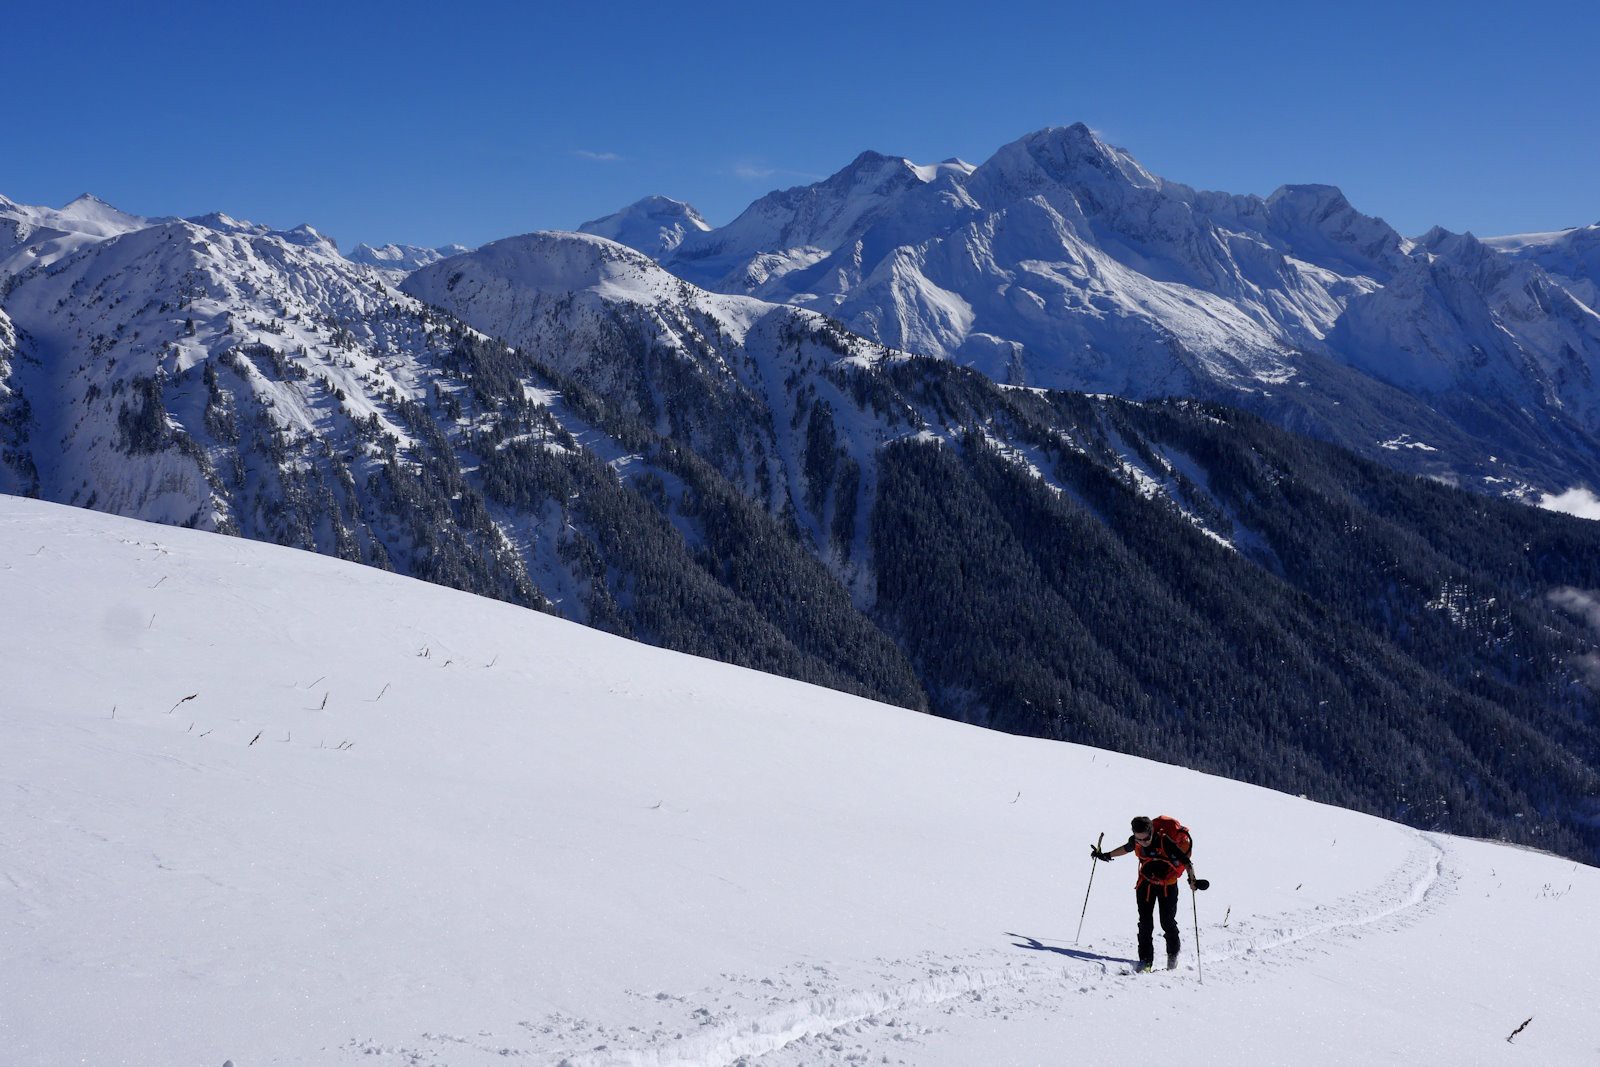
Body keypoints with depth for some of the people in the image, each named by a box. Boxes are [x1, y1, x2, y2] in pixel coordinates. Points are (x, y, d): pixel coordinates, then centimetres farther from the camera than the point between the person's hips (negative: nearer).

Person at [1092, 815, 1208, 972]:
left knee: (1167, 922, -1)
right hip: (1146, 883, 4)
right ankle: (1145, 959, 7)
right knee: (1145, 923, -1)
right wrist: (1106, 856, 15)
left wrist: (1192, 880, -42)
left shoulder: (1165, 842, -29)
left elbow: (1186, 860, -28)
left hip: (1167, 885, -4)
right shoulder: (1135, 841, -15)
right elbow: (1126, 848, 10)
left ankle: (1173, 953, 26)